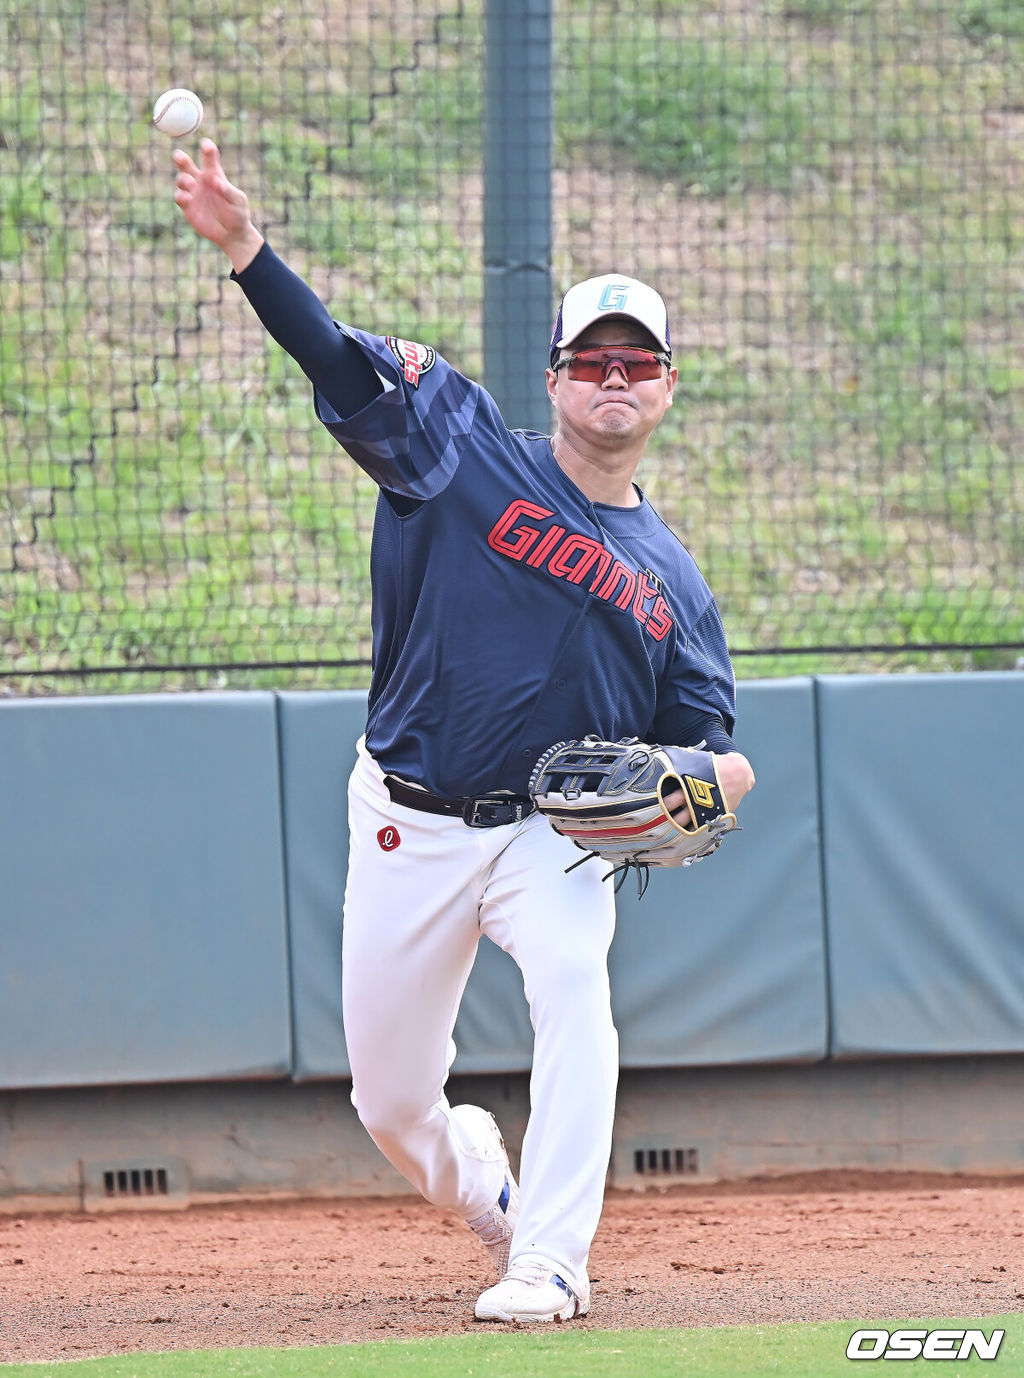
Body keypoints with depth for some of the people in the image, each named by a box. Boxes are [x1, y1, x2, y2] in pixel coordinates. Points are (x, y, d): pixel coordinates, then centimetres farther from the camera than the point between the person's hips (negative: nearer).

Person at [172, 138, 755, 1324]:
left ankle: (549, 1260, -26)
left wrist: (719, 774, -13)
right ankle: (472, 1172, 41)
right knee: (390, 1103, 5)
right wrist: (244, 247, -27)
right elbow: (339, 360, -12)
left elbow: (694, 733, 12)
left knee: (573, 985, -30)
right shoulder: (468, 451, -1)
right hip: (411, 825, -1)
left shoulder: (670, 578, 9)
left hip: (556, 829, 1)